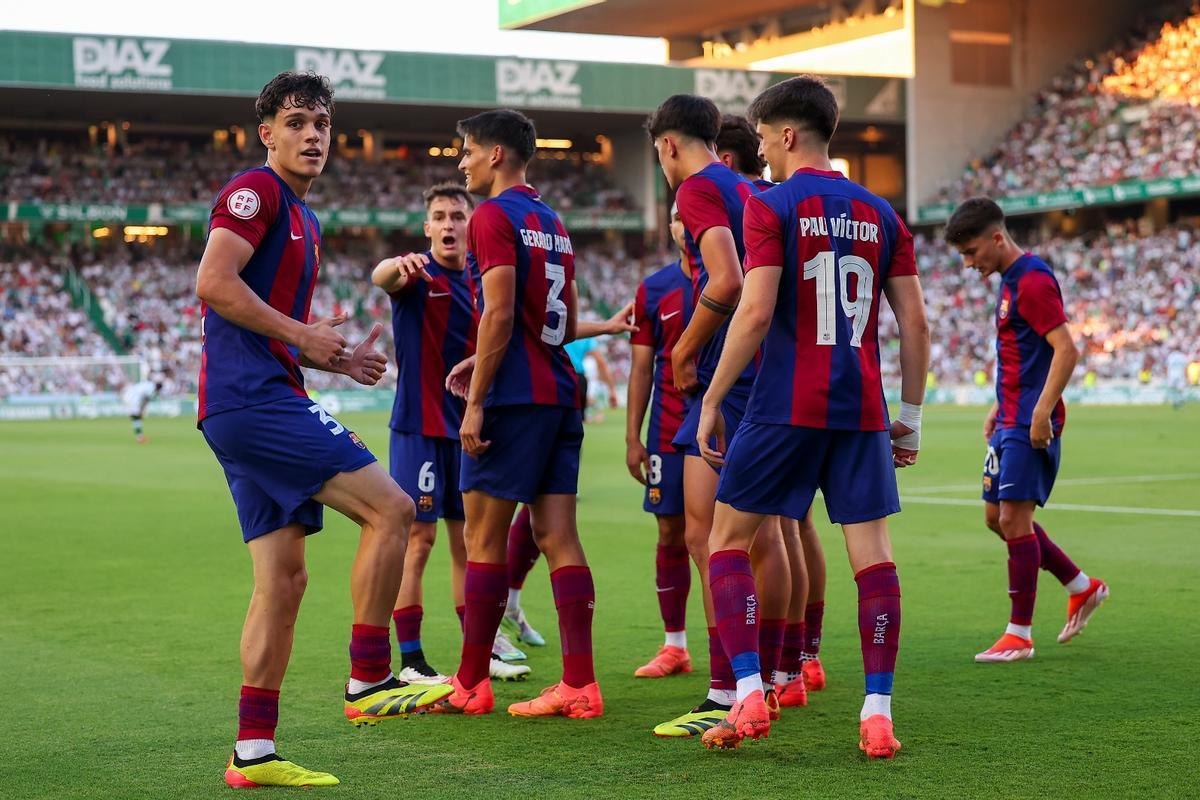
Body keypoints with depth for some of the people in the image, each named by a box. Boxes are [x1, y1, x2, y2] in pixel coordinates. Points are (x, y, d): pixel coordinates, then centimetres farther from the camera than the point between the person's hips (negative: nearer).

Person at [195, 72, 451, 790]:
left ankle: (254, 752, 9)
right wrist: (303, 334, -14)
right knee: (391, 508, -13)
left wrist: (335, 358, 15)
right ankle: (369, 682, -8)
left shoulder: (304, 219, 25)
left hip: (258, 402, 10)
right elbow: (214, 283, -18)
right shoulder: (256, 192, -5)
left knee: (284, 578, 7)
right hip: (252, 398, -10)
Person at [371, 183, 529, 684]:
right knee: (418, 538, -6)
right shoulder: (417, 275, -8)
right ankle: (410, 660, -1)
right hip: (418, 426, -6)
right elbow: (381, 277, -32)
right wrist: (398, 265, -55)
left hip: (466, 426, 6)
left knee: (467, 539, 11)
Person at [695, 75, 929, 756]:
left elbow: (755, 312, -14)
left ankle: (750, 693, -3)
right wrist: (911, 417, 16)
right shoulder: (879, 214, 11)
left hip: (787, 407, -4)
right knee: (872, 549, 4)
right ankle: (879, 711, 1)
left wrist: (711, 402, -6)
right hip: (862, 410, 4)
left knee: (728, 539, 7)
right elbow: (915, 323, 9)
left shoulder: (772, 208, -4)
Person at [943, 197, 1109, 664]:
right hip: (1011, 420, 10)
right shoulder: (1010, 281, 16)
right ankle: (1083, 588, 25)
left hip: (1031, 424, -10)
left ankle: (1019, 635, -1)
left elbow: (1066, 350, -22)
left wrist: (1041, 413, -25)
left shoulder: (1033, 281, -15)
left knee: (1014, 518, -8)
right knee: (997, 517, 13)